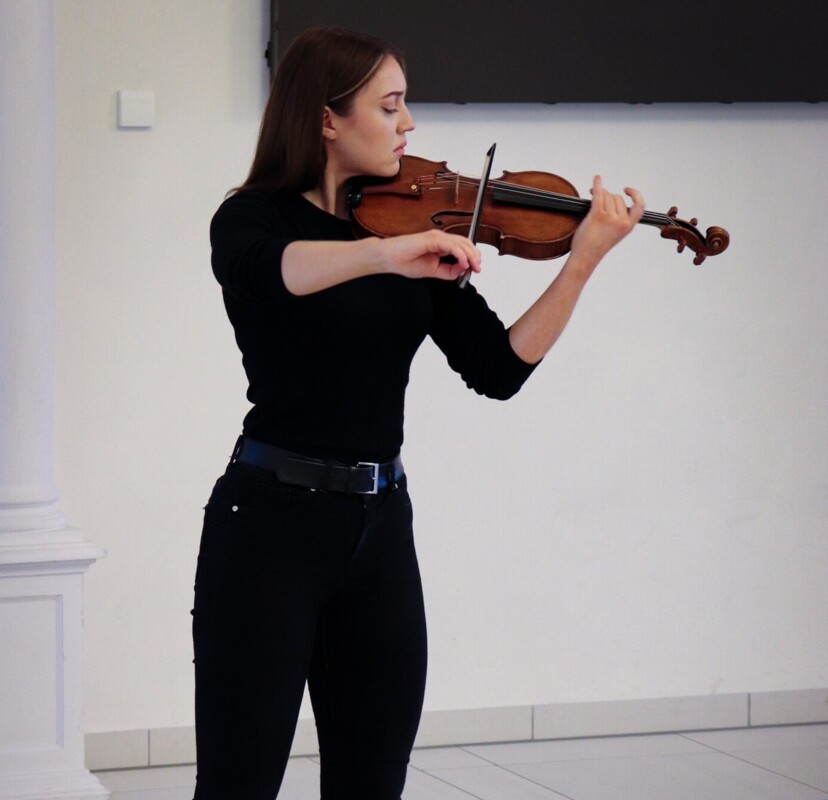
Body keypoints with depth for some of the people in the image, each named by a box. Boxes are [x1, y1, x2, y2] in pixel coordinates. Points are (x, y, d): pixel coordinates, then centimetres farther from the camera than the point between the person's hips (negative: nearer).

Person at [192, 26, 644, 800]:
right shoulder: (254, 220, -6)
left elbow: (498, 368, 2)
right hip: (271, 526, -5)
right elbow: (263, 270, -31)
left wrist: (583, 261, -8)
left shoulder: (416, 236, 9)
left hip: (381, 530, 6)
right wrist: (384, 252, -46)